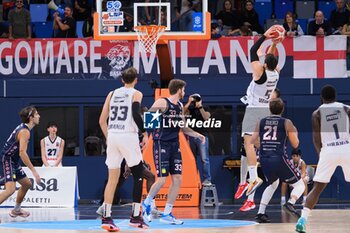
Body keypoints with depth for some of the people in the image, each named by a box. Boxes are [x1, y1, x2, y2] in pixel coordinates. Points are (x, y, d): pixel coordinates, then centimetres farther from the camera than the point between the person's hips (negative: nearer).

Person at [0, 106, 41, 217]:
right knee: (10, 189, -24)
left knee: (27, 184, 22)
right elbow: (22, 153, -28)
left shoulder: (23, 127, 10)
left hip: (13, 162, 10)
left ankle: (16, 210, 35)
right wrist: (34, 171, -28)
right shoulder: (25, 131, -21)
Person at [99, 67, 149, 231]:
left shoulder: (112, 94, 16)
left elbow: (102, 120, 13)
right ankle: (135, 217, 1)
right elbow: (136, 114, -15)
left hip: (112, 136, 5)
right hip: (128, 136, -5)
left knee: (112, 178, 8)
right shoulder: (136, 94, 2)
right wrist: (144, 133, -4)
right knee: (138, 176, 7)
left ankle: (106, 218, 2)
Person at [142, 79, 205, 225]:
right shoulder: (162, 103, -10)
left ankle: (167, 214, 9)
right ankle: (146, 204, 16)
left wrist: (198, 135, 18)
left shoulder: (180, 106, 14)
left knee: (177, 179, 1)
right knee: (162, 180, -11)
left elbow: (182, 127, 25)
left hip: (174, 145, 8)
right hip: (161, 145, -8)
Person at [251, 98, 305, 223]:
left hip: (264, 160, 5)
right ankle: (290, 203, -20)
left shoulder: (261, 122, 12)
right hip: (279, 159, -5)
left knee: (273, 184, 31)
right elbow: (295, 144, 4)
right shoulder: (287, 123, 3)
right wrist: (295, 133, 25)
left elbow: (253, 141, 11)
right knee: (300, 185, 9)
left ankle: (261, 213, 18)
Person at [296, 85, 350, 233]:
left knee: (317, 188, 7)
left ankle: (303, 219, -6)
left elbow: (316, 138, 3)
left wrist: (320, 153, 18)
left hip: (328, 151, 0)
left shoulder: (317, 113, 7)